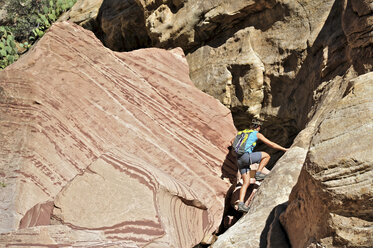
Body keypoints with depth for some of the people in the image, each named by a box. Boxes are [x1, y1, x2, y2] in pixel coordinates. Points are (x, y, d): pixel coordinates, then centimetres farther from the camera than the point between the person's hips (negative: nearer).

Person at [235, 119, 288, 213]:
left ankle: (241, 204, -3)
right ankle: (258, 173, 6)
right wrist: (284, 149, 19)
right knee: (267, 156, 10)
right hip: (246, 156, -7)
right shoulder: (257, 134, 6)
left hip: (239, 160, 7)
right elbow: (271, 144, 9)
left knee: (246, 183, 7)